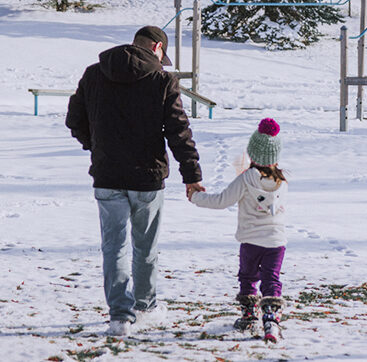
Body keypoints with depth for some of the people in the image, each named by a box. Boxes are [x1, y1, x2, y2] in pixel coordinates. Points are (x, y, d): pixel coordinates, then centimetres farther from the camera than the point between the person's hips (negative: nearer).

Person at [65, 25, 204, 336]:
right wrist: (192, 175, -7)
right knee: (146, 246, 17)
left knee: (114, 246, 4)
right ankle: (145, 302, 33)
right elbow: (179, 132, -10)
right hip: (148, 178, -1)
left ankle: (121, 313, -8)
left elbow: (75, 121, 10)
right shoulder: (163, 82, -8)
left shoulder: (93, 75, 2)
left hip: (107, 179, 1)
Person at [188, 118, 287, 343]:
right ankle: (272, 319, -12)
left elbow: (222, 201, -9)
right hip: (277, 240, 2)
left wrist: (196, 197, 4)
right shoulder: (282, 182, -1)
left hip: (251, 241, -2)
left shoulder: (245, 180, -13)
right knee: (271, 280, 4)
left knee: (247, 278, 18)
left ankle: (251, 317, 21)